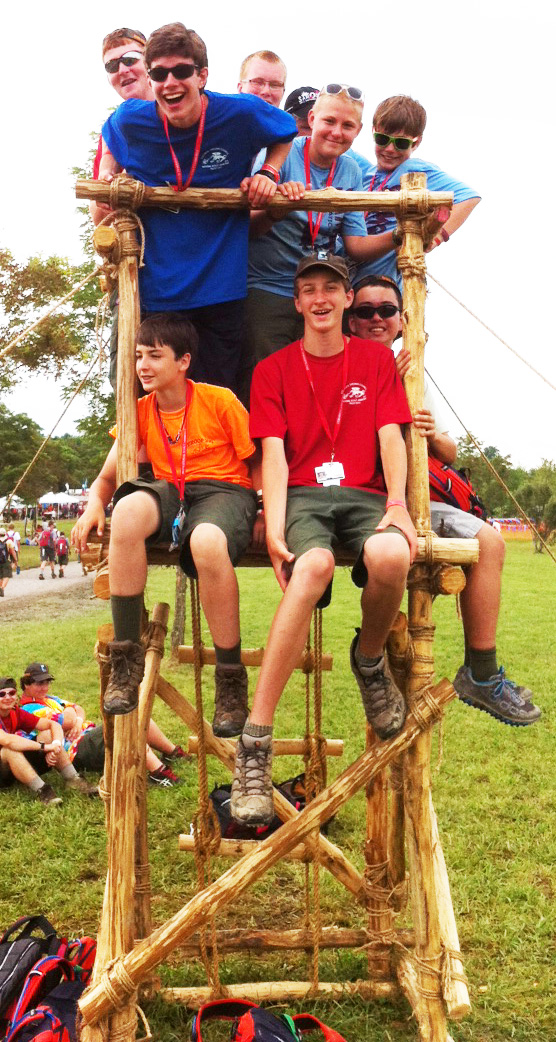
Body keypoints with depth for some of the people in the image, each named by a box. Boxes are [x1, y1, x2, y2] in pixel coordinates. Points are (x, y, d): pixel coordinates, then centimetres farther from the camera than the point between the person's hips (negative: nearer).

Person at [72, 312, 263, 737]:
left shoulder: (220, 401, -2)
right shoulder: (141, 410, 10)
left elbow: (257, 463, 2)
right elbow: (108, 478, 12)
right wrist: (94, 505, -11)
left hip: (225, 490, -4)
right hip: (169, 493, 4)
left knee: (207, 542, -41)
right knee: (129, 509, -34)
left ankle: (231, 678, -22)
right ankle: (127, 655, -25)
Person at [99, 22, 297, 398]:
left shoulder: (241, 113, -8)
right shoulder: (130, 121, -4)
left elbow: (288, 132, 14)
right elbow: (112, 147, 22)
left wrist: (268, 173, -1)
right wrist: (106, 181, 5)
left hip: (221, 291, -1)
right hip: (156, 290, 1)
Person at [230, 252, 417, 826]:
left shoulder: (377, 361, 17)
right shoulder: (273, 369, 13)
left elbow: (391, 438, 6)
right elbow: (273, 452, 1)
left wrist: (397, 505, -13)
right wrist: (274, 526, -15)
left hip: (363, 495, 1)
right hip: (302, 495, -1)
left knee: (390, 555, -37)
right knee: (314, 564, -38)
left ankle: (369, 661, -1)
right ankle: (254, 745, -35)